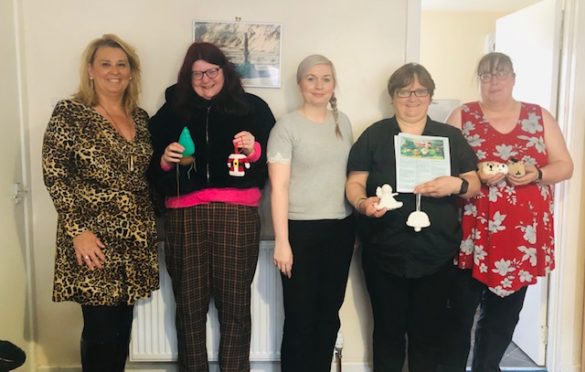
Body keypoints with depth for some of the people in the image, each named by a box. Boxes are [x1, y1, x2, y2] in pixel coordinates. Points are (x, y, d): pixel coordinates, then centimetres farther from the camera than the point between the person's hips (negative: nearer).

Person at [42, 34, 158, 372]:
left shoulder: (141, 117, 11)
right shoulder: (69, 113, -5)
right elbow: (54, 175, -10)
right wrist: (77, 230, -15)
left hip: (136, 239, 5)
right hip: (94, 236, -5)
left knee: (123, 325, 13)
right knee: (101, 328, 0)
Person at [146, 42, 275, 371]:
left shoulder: (253, 107, 10)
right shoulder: (171, 111, 15)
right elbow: (153, 173, 15)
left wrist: (254, 151, -12)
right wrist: (165, 160, -5)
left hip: (237, 214, -1)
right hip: (185, 214, 2)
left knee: (235, 305, 3)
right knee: (189, 305, 6)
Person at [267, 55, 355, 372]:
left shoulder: (343, 122, 9)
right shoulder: (287, 126, -6)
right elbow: (278, 187, -10)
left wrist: (359, 214, 11)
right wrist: (281, 241, -15)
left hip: (340, 228, 5)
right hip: (301, 229, -5)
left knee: (329, 314, 13)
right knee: (300, 318, 3)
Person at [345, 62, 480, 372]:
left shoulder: (451, 137, 9)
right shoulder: (374, 135, 3)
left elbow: (475, 186, 8)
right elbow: (354, 183, 0)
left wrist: (457, 185, -15)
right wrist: (363, 203, -22)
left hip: (437, 256, 2)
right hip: (384, 255, -1)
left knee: (428, 332, 12)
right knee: (387, 331, 11)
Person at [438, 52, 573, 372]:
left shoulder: (540, 117, 8)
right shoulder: (462, 116, 3)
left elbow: (564, 166, 8)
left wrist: (537, 174, -12)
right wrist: (476, 176, -19)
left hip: (522, 235, 2)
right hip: (472, 233, -2)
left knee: (503, 313, 11)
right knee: (460, 309, 1)